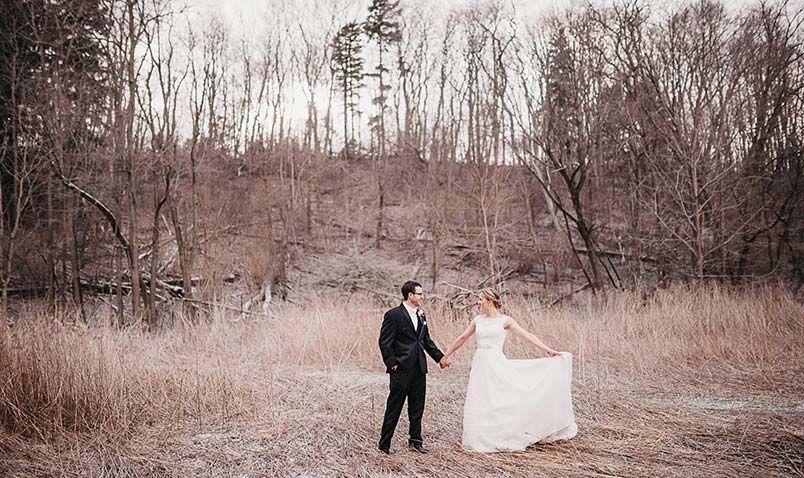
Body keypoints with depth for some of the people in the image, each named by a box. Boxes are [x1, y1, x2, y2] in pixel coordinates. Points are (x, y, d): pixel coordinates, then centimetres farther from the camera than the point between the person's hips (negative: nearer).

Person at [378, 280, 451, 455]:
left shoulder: (421, 316, 12)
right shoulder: (393, 315, -11)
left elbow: (427, 341, 19)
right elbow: (384, 342, -11)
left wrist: (440, 357, 11)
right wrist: (392, 364, -14)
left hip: (419, 369, 7)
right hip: (401, 369, -7)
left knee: (417, 408, 15)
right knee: (394, 408, 1)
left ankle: (415, 440, 28)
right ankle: (384, 444, 12)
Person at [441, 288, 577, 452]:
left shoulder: (505, 320, -3)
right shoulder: (478, 320, 9)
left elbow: (528, 336, -7)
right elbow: (462, 338, 18)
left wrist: (549, 350, -13)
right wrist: (445, 356, 21)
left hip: (496, 365, -4)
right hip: (480, 364, 4)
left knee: (500, 401, -2)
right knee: (478, 404, 4)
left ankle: (503, 438, 13)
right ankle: (480, 440, 16)